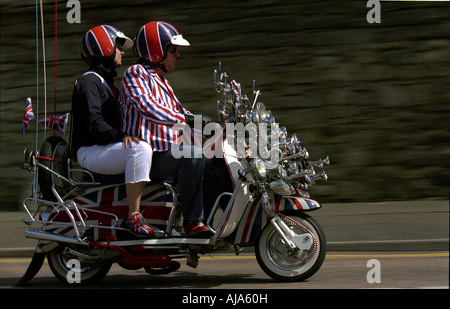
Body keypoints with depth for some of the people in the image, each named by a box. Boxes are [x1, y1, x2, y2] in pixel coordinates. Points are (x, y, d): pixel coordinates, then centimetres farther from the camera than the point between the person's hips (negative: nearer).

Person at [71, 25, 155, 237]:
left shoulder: (108, 83, 24)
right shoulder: (88, 82, -9)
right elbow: (94, 125, -22)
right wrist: (121, 135, -32)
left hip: (107, 148, 11)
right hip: (90, 152, -11)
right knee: (140, 150, -34)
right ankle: (133, 217, -34)